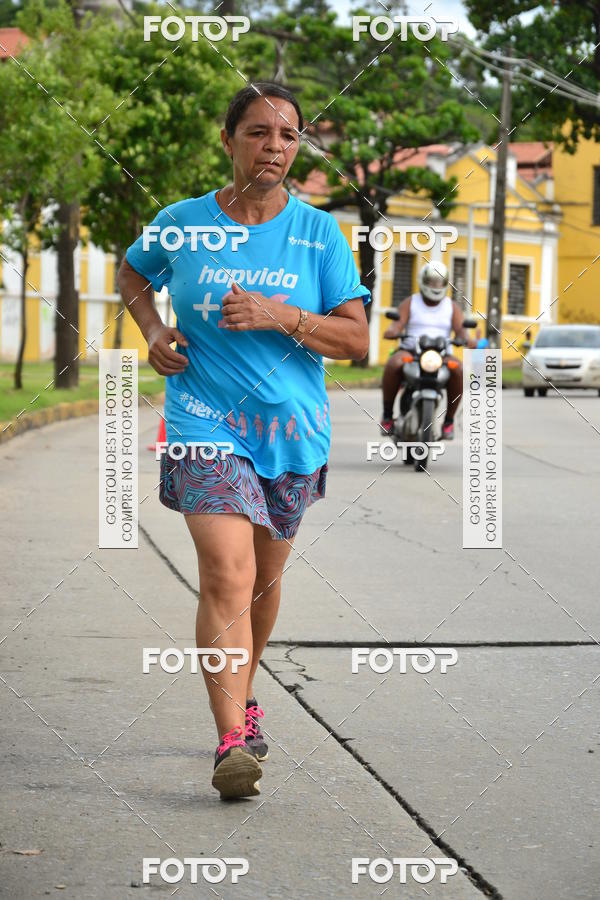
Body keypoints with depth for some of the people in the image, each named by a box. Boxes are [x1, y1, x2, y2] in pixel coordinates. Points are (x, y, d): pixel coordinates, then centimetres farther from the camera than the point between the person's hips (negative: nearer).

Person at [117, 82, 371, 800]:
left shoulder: (319, 233, 0)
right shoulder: (183, 224, -1)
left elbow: (356, 339, -3)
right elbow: (133, 275, 21)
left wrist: (283, 317, -18)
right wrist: (151, 331, 2)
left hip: (291, 429, 3)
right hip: (206, 424, -3)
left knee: (264, 578, 15)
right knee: (227, 576, -19)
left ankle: (241, 695, 41)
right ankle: (232, 740, -25)